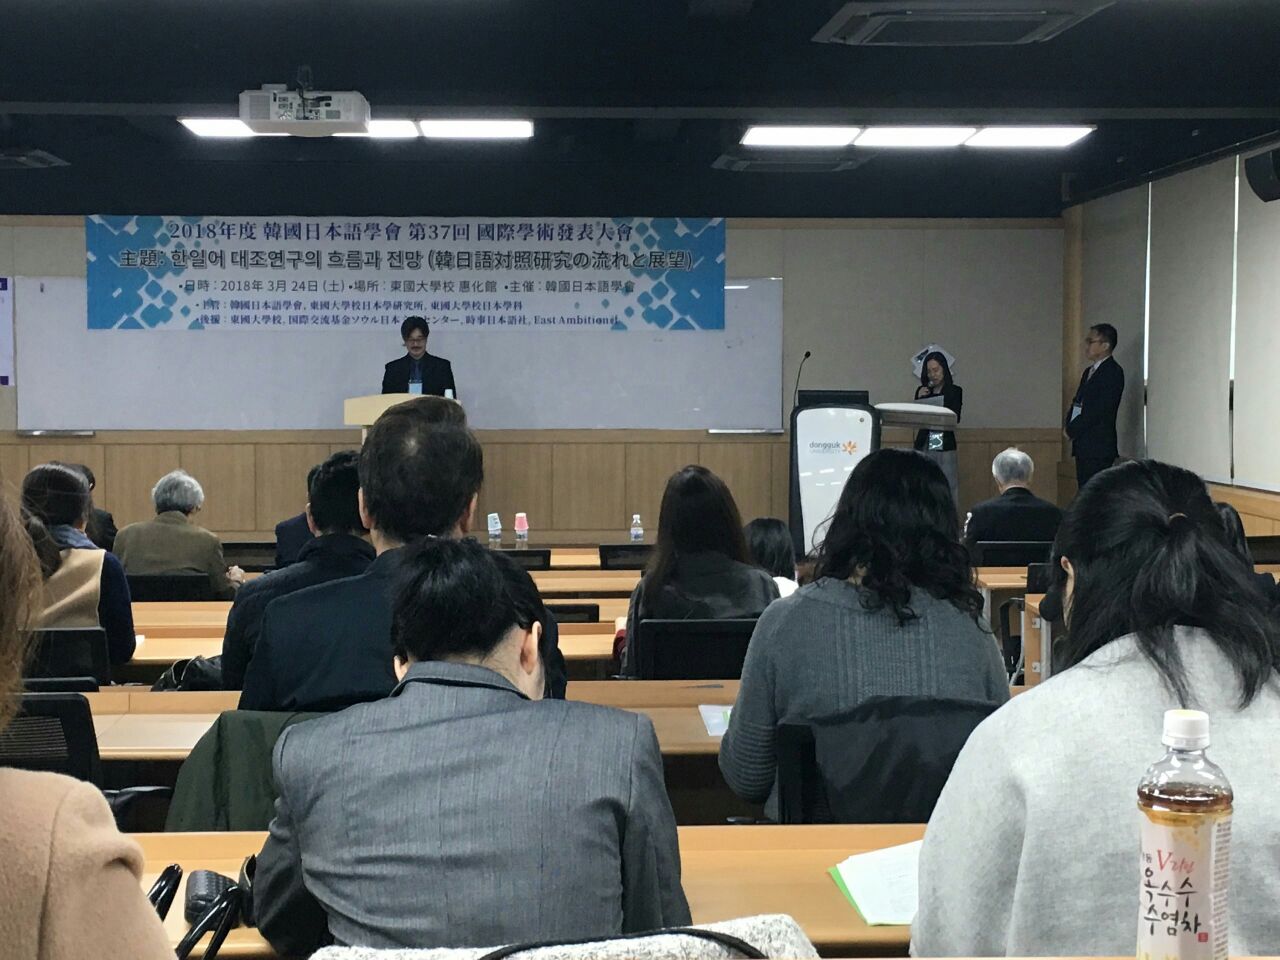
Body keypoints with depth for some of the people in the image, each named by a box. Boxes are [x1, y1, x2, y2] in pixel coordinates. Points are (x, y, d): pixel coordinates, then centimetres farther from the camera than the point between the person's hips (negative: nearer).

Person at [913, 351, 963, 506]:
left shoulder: (954, 391, 4)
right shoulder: (922, 391, 13)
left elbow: (955, 419, -6)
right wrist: (919, 398, -5)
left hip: (945, 446, -2)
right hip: (924, 445, 2)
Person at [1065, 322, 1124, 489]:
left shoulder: (1113, 372, -10)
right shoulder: (1089, 371, 19)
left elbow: (1099, 410, -17)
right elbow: (1077, 403, 21)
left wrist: (1072, 430, -11)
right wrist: (1069, 425, 1)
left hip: (1099, 448, -9)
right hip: (1083, 447, 9)